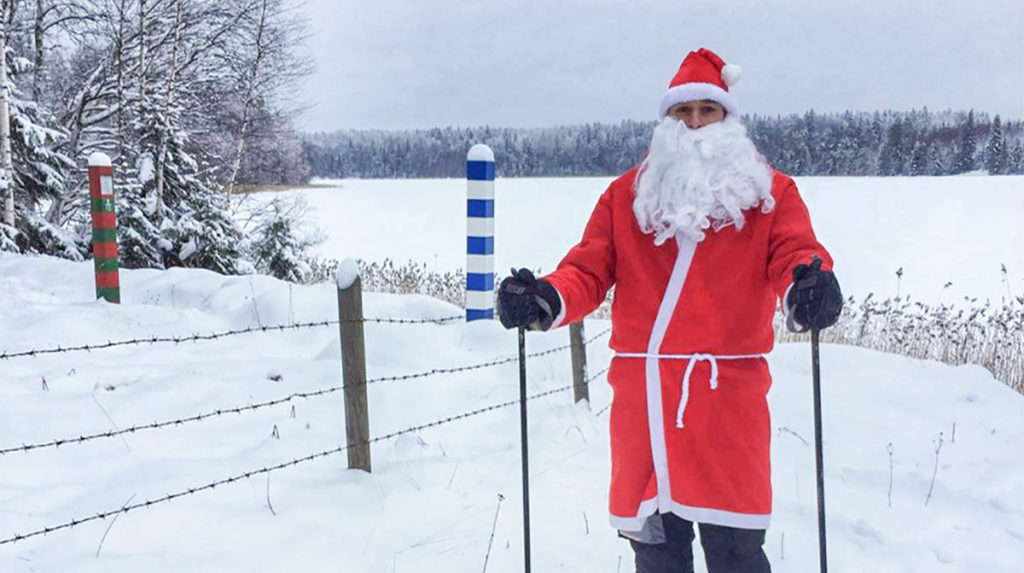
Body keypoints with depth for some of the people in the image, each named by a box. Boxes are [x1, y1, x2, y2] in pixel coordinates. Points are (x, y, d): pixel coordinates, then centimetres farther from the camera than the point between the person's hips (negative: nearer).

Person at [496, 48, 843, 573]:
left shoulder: (768, 191, 9)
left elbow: (794, 253, -7)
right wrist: (548, 300, -17)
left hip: (728, 394, -2)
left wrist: (808, 287, -32)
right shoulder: (627, 194, 14)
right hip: (641, 394, 2)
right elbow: (589, 271, 6)